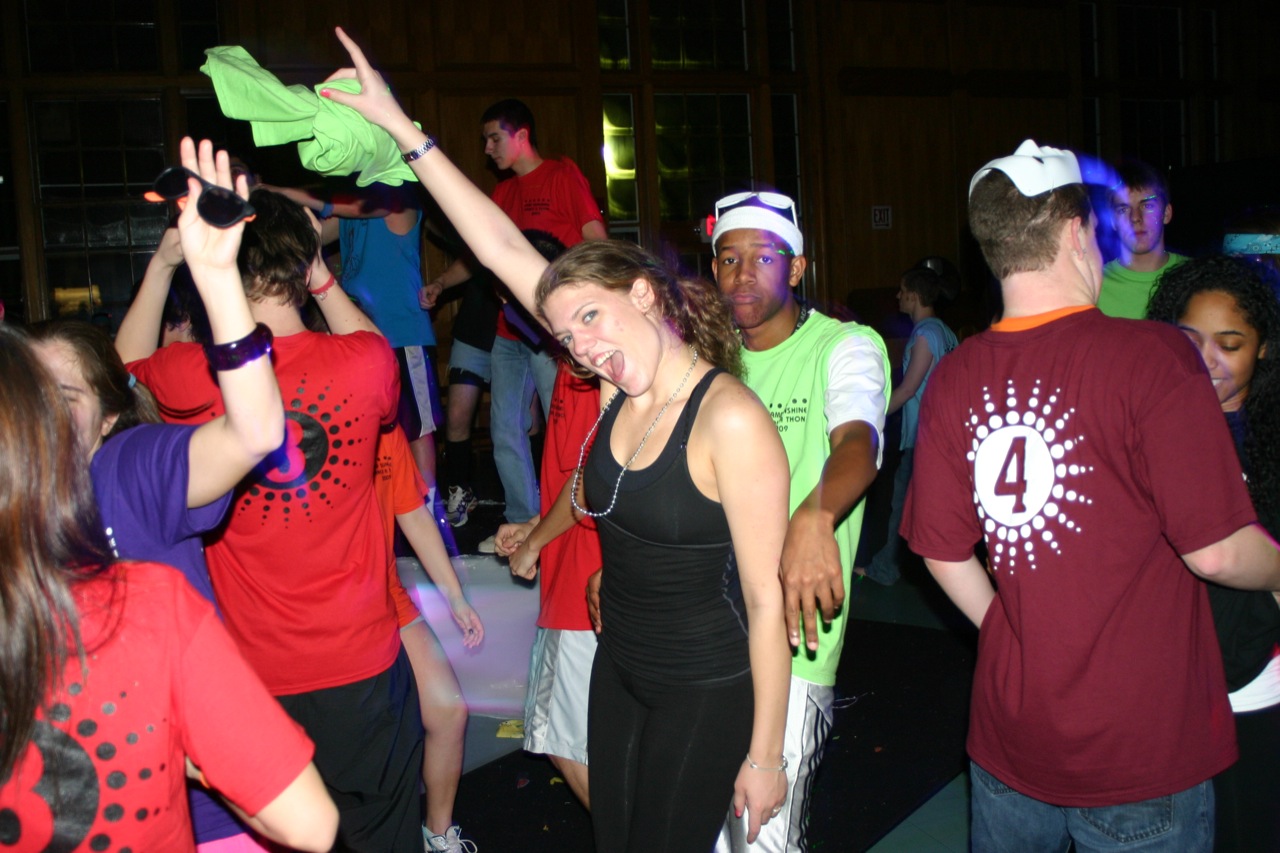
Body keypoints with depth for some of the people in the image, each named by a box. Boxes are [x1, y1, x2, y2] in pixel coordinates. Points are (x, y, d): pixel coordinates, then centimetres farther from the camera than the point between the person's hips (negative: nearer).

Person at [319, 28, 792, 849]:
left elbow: (767, 597, -20)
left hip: (708, 694, -7)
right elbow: (506, 249, -4)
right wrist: (402, 129, -4)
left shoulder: (730, 419, -23)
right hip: (620, 673, 7)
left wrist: (765, 754, -15)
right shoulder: (619, 388, -4)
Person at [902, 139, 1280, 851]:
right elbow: (1218, 551, -16)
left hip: (1008, 735, 5)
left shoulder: (955, 377, -3)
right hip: (1141, 753, -4)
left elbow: (943, 551, 2)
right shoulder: (1153, 356, -17)